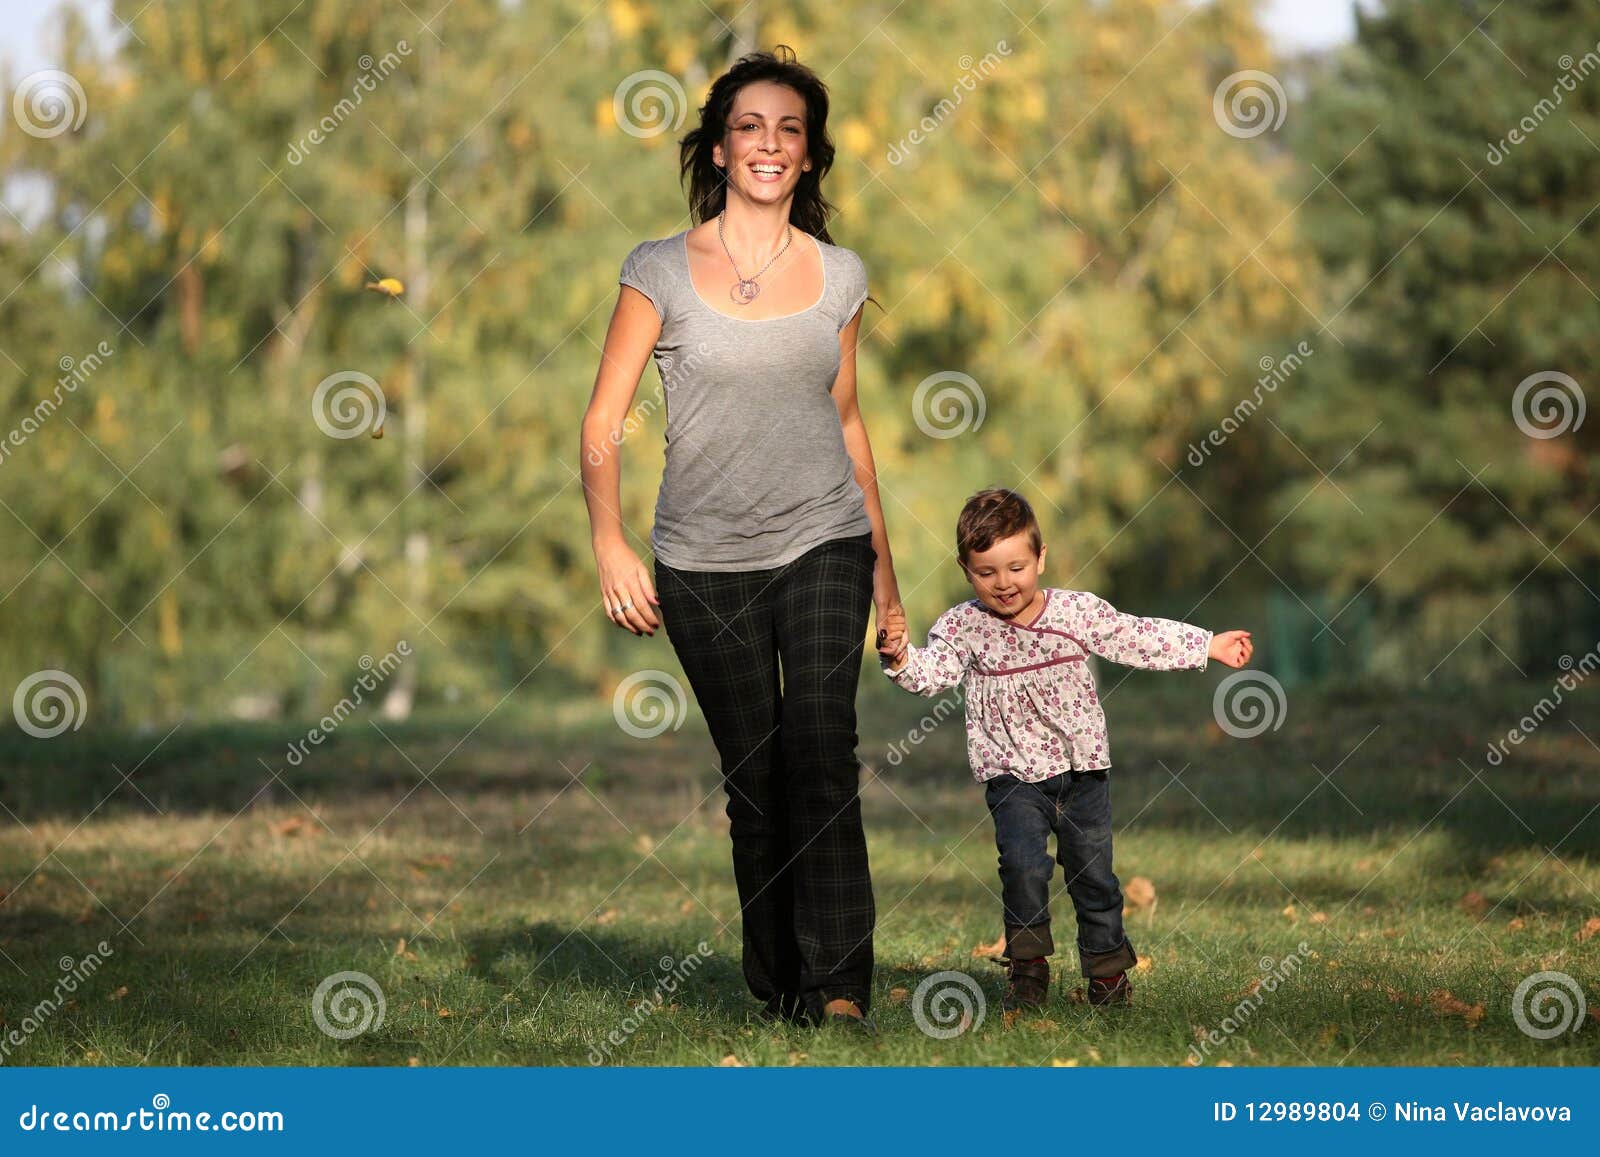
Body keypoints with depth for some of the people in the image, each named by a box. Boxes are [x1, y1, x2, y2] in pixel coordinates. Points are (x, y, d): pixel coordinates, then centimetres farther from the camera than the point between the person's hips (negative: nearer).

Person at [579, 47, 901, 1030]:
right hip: (705, 562, 0)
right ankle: (780, 992, 18)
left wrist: (884, 562, 20)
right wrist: (610, 545, -16)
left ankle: (840, 986, -21)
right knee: (753, 780, 5)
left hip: (825, 546, 1)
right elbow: (604, 422, -1)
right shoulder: (663, 271, 0)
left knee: (822, 745, -18)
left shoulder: (839, 274, 7)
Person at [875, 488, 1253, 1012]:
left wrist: (1210, 646, 9)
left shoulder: (1078, 611, -2)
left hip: (1082, 768, 2)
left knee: (1093, 872, 7)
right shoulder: (963, 627, -5)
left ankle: (1107, 966, 23)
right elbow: (932, 672, -18)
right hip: (1012, 774, -2)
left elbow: (1140, 638, 6)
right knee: (1023, 865, -18)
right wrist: (901, 657, -40)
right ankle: (1027, 966, -3)